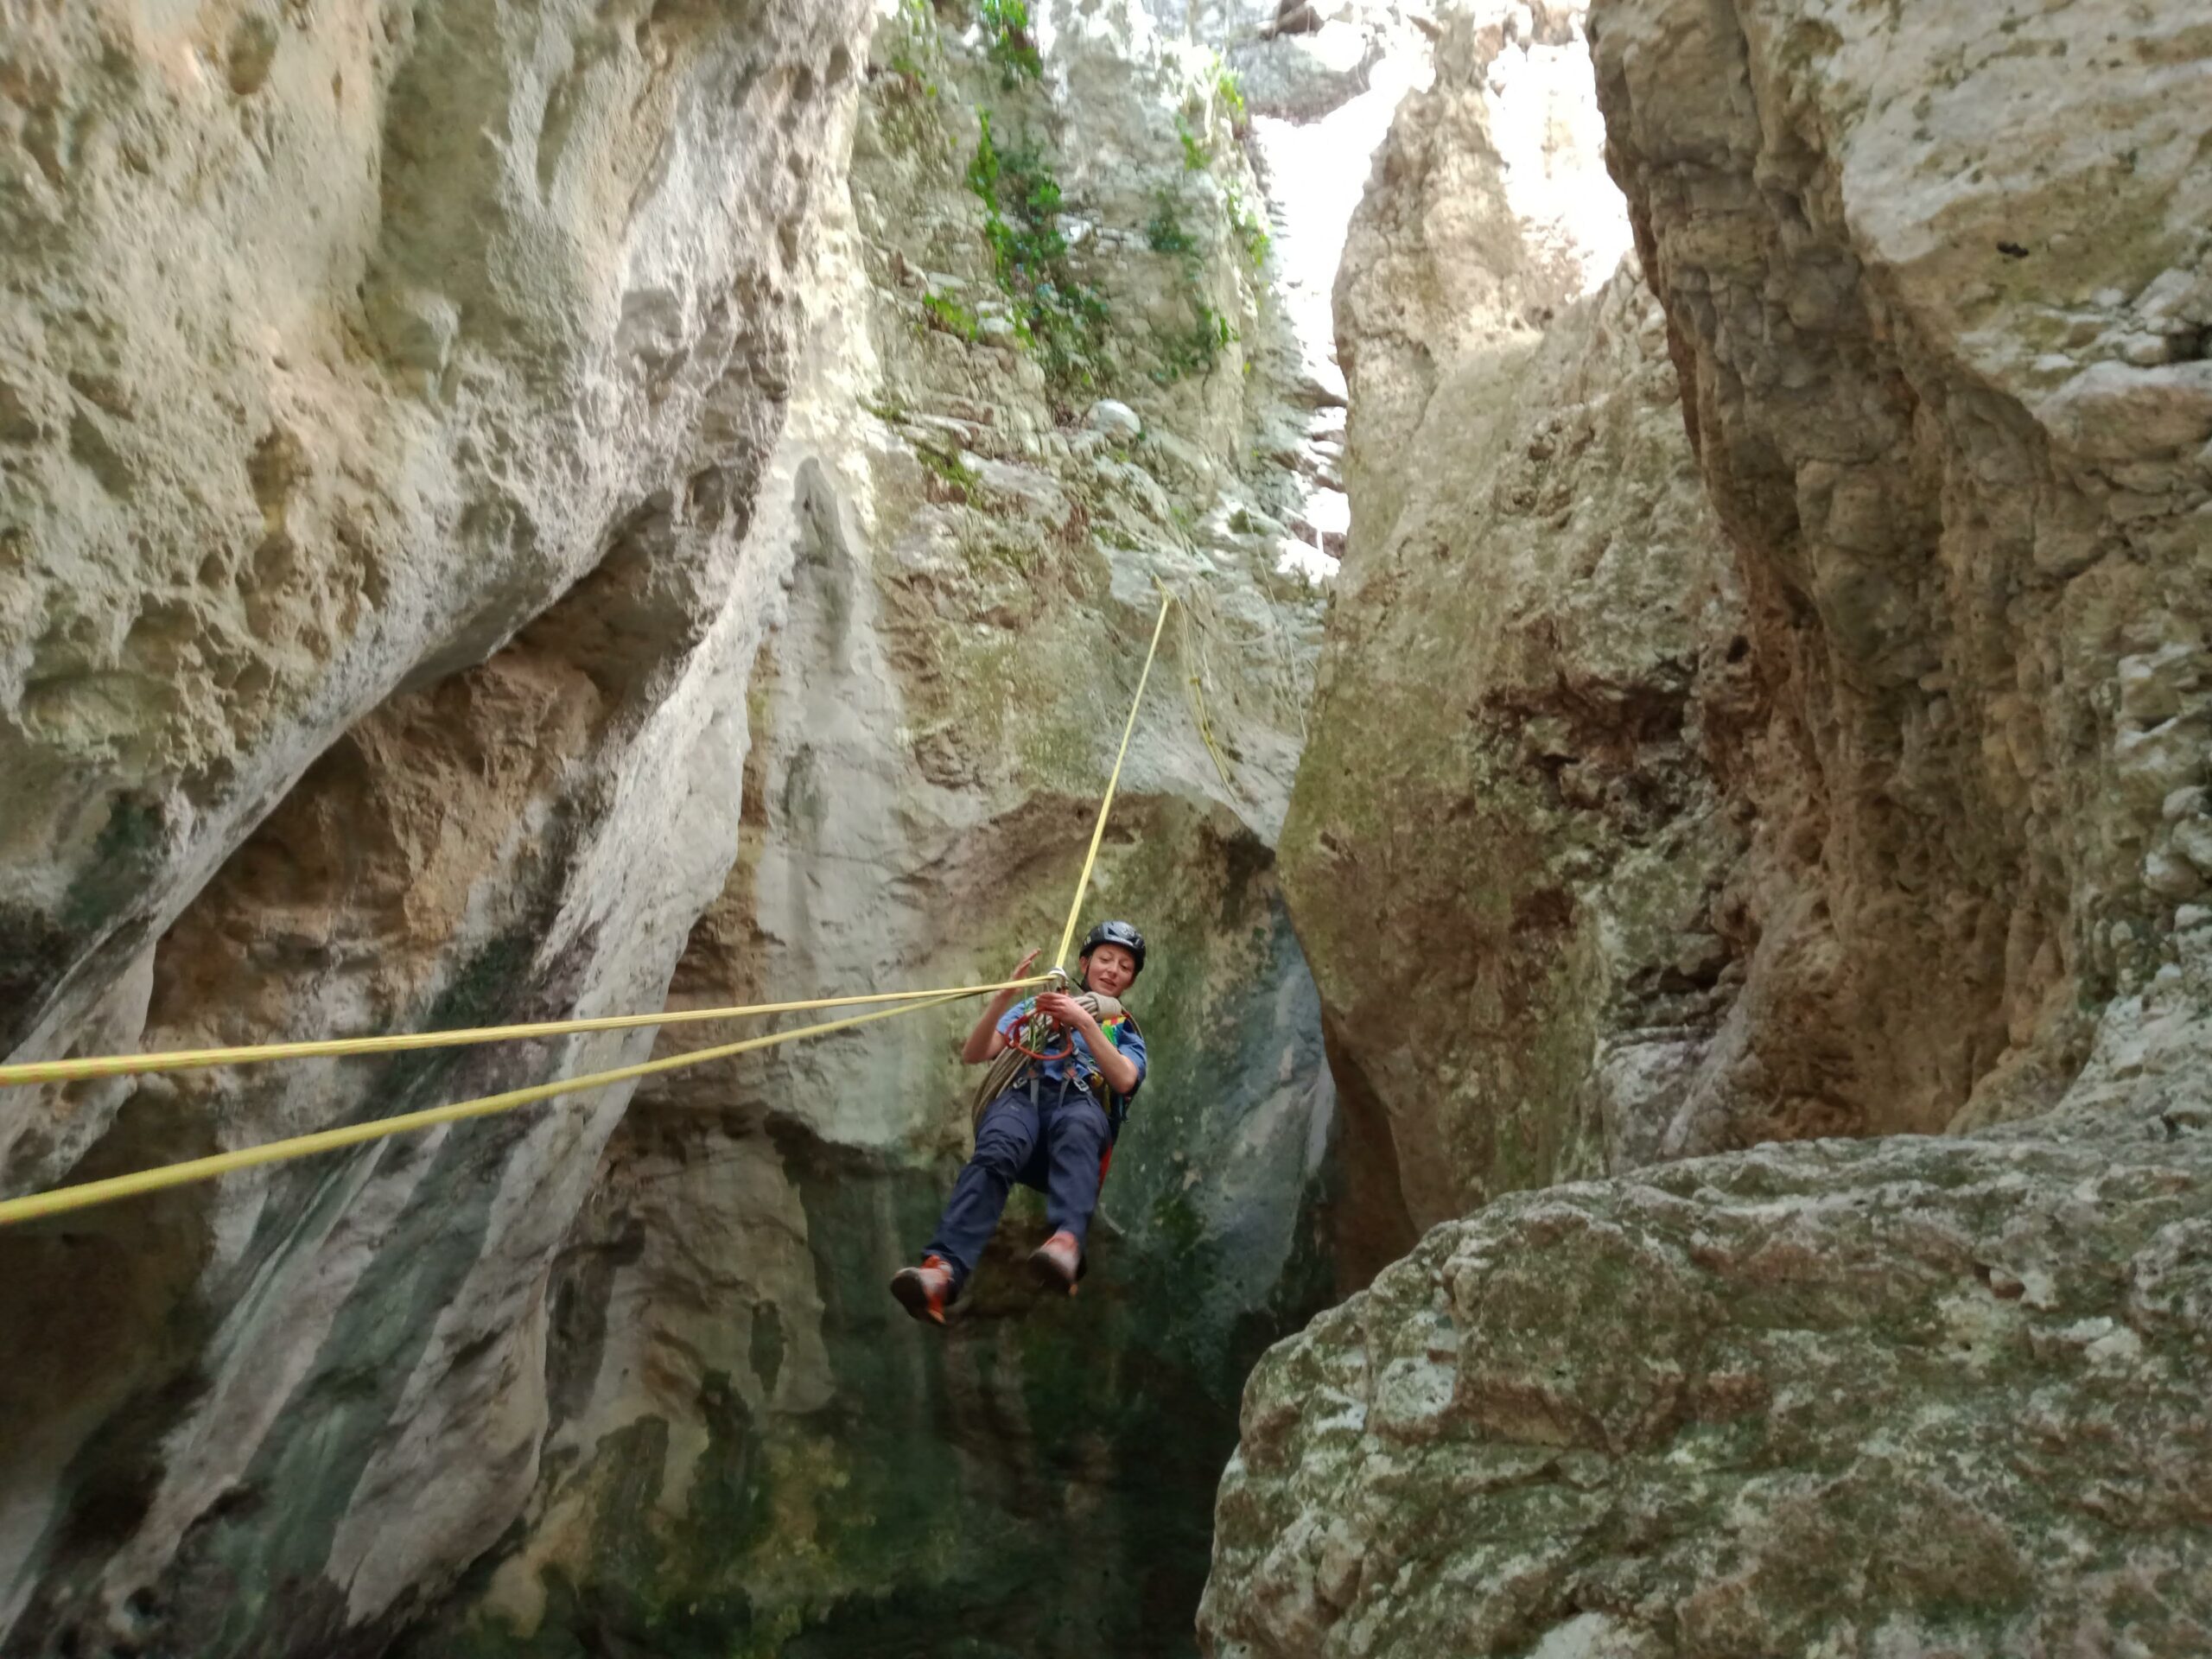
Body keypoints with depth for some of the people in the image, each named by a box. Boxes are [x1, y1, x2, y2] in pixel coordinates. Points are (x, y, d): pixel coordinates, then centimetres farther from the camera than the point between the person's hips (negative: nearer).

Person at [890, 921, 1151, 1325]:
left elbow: (1124, 1080, 5)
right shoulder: (1035, 1007, 31)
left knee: (1078, 1125, -40)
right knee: (995, 1152, -36)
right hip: (1022, 1098, 1)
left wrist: (1085, 1021, -5)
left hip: (1082, 1106, -1)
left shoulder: (1126, 1032, 30)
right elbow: (972, 1055, 16)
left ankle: (1066, 1244, -63)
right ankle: (942, 1269, -56)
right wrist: (1005, 995, 1)